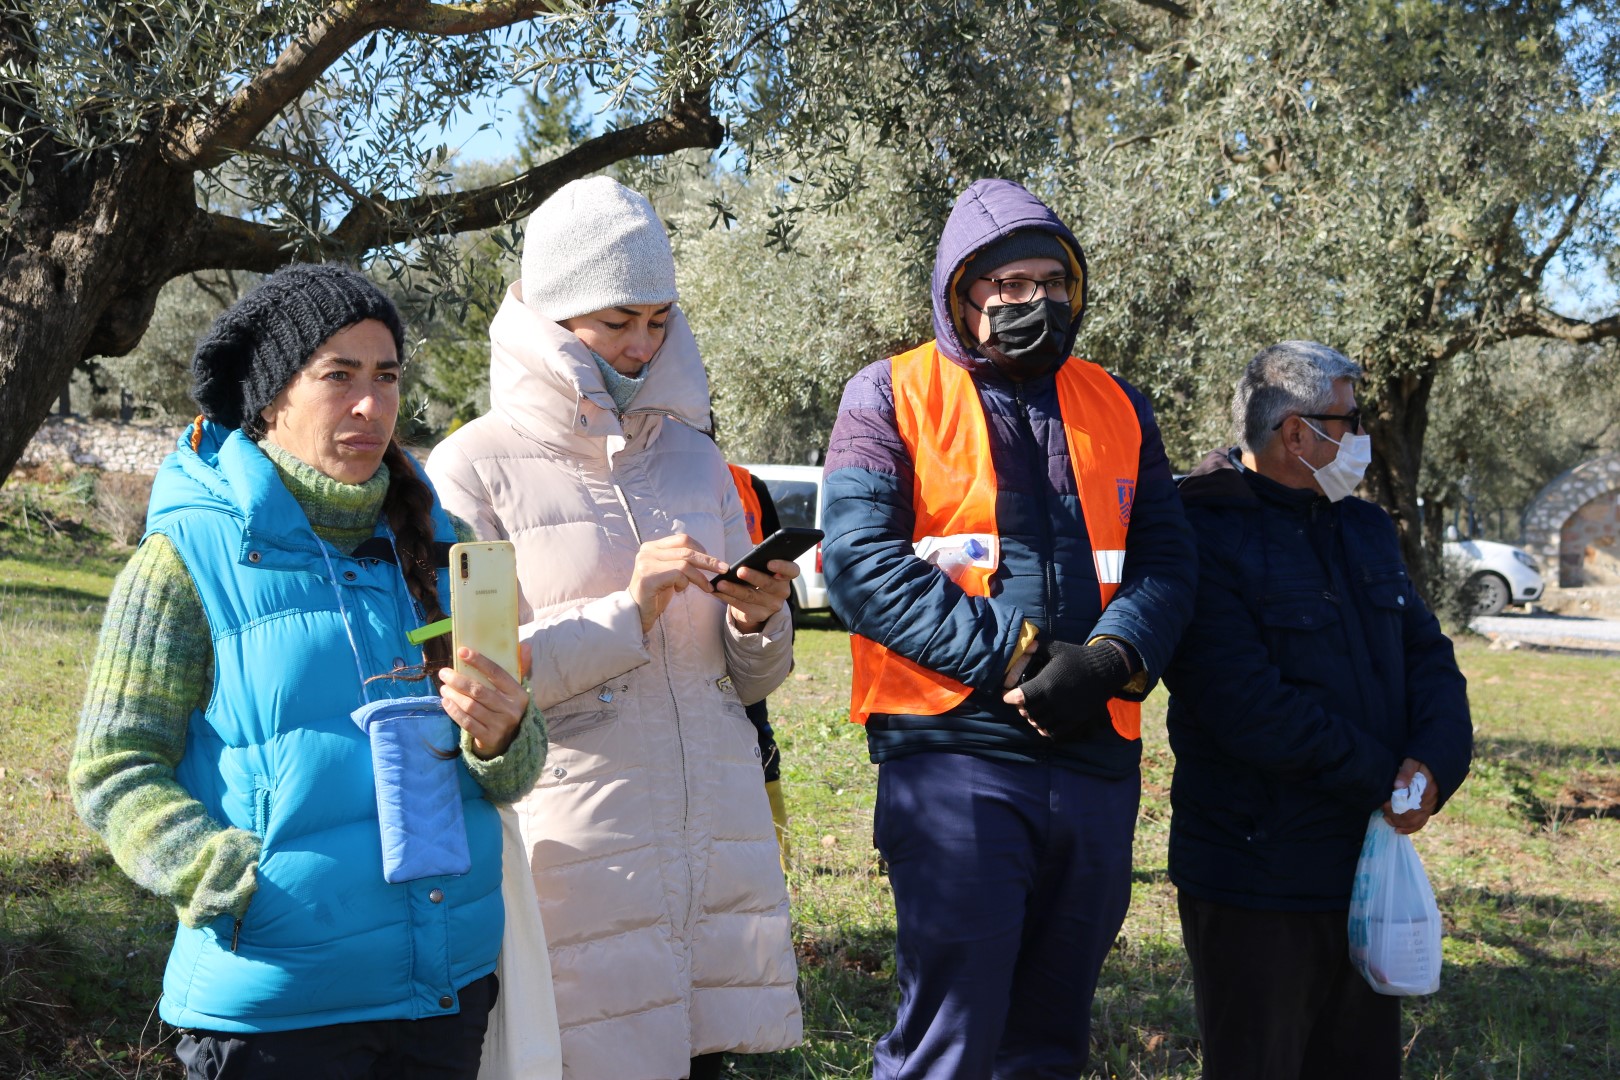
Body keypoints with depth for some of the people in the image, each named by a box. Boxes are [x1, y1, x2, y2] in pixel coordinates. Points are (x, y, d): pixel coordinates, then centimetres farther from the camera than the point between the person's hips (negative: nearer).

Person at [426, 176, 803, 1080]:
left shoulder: (694, 457, 14)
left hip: (717, 833, 5)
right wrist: (625, 612, -16)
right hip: (578, 850, -4)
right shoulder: (477, 469, -2)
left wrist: (760, 621, -4)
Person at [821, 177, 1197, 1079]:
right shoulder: (893, 397, 2)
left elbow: (1166, 562, 9)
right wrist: (1012, 658, -17)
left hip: (1097, 759, 5)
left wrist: (1111, 657, -12)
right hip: (954, 754, -5)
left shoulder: (1117, 407, 15)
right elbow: (862, 562, -10)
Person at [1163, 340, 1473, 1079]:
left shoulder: (1363, 529, 13)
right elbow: (1250, 707, -23)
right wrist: (1381, 777, -15)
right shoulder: (1204, 540, -14)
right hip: (1254, 886, -8)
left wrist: (1436, 762, -11)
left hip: (1367, 869, 8)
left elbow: (1428, 655, 9)